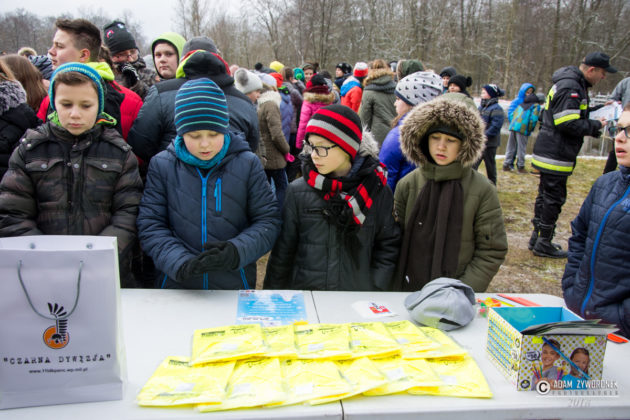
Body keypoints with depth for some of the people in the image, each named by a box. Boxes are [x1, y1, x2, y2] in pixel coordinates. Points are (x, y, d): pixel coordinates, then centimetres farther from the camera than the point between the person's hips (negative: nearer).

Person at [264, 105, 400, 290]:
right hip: (304, 295, 0)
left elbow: (388, 245, 1)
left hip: (358, 298, 0)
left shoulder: (376, 190, -5)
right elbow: (283, 249, 1)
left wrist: (376, 289, -8)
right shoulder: (298, 191, -4)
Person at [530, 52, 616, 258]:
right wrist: (596, 125, -12)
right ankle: (543, 244, 6)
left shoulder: (576, 85, 16)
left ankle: (538, 237, 26)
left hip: (549, 153, 11)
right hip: (555, 156, -11)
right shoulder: (570, 87, -18)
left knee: (545, 196, 16)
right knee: (554, 198, -3)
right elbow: (568, 123, -24)